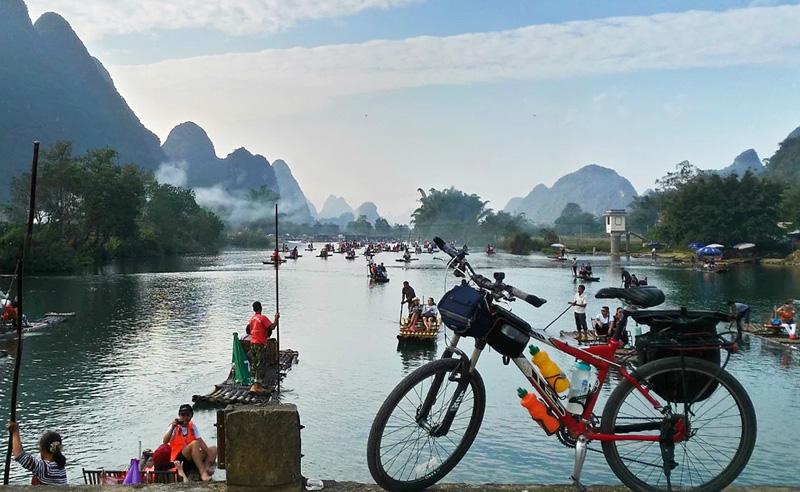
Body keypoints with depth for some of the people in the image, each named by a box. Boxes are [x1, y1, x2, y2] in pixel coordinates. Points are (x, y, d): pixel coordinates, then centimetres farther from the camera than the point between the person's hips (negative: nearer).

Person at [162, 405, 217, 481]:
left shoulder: (192, 426, 12)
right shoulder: (175, 426, -4)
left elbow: (201, 441, 2)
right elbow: (165, 441, -20)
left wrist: (209, 454, -10)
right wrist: (172, 427, -30)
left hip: (191, 457, 6)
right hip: (178, 457, -6)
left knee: (213, 449, -6)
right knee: (194, 443, -30)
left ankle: (206, 469, -33)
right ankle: (203, 473, -39)